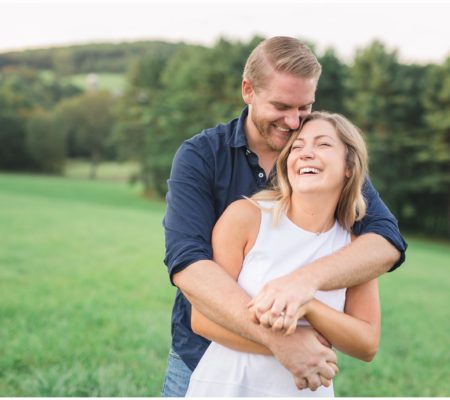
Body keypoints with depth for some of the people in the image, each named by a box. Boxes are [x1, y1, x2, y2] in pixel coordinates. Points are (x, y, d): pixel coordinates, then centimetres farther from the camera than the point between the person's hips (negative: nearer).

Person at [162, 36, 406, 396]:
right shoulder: (200, 156, -12)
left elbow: (387, 239, -20)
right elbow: (187, 264, -25)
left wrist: (308, 277, -39)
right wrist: (275, 336, -38)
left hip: (300, 364, 1)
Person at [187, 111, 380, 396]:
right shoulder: (246, 216, -13)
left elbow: (368, 345, -8)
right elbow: (203, 318, -14)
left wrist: (306, 305, -23)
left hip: (309, 391, 2)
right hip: (226, 385, -2)